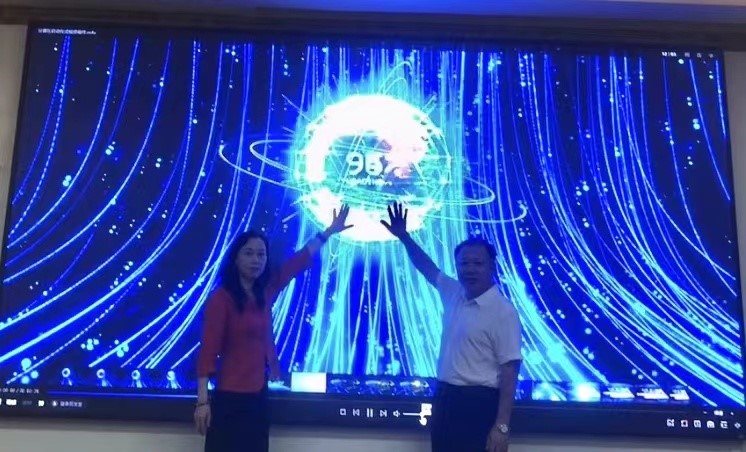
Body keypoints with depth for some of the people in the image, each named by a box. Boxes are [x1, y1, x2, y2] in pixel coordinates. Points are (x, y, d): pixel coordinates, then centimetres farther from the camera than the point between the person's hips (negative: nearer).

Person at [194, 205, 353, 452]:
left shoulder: (265, 293, 6)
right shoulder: (221, 298, -12)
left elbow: (297, 262, 15)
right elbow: (208, 351, -15)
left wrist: (330, 231, 22)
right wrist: (203, 401, -19)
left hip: (258, 396, 7)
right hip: (230, 399, -7)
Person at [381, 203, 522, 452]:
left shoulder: (503, 311, -15)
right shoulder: (453, 294, 7)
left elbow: (509, 370, -17)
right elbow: (428, 269, 25)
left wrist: (502, 425, -21)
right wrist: (404, 236, 20)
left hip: (478, 403, -7)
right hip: (445, 398, 8)